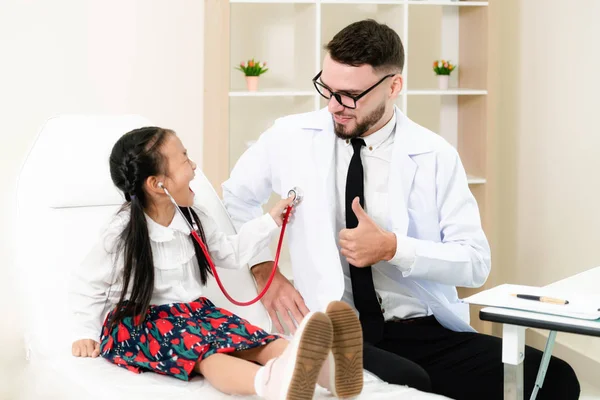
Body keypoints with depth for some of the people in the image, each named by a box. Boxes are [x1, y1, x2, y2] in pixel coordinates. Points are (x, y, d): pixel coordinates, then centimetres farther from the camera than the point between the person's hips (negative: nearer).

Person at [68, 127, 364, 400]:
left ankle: (324, 366, -52)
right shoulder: (123, 234, -15)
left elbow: (230, 252, 15)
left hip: (190, 310, 6)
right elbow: (86, 285, -3)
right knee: (204, 348, -37)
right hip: (137, 322, -6)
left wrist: (270, 221, 12)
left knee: (248, 339, -24)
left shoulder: (192, 216, 2)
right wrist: (85, 334, -6)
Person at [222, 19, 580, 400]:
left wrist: (393, 248, -14)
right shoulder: (292, 137, 3)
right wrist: (264, 269, 6)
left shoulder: (435, 155, 0)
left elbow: (476, 261, 0)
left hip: (427, 331, 3)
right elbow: (236, 199, 20)